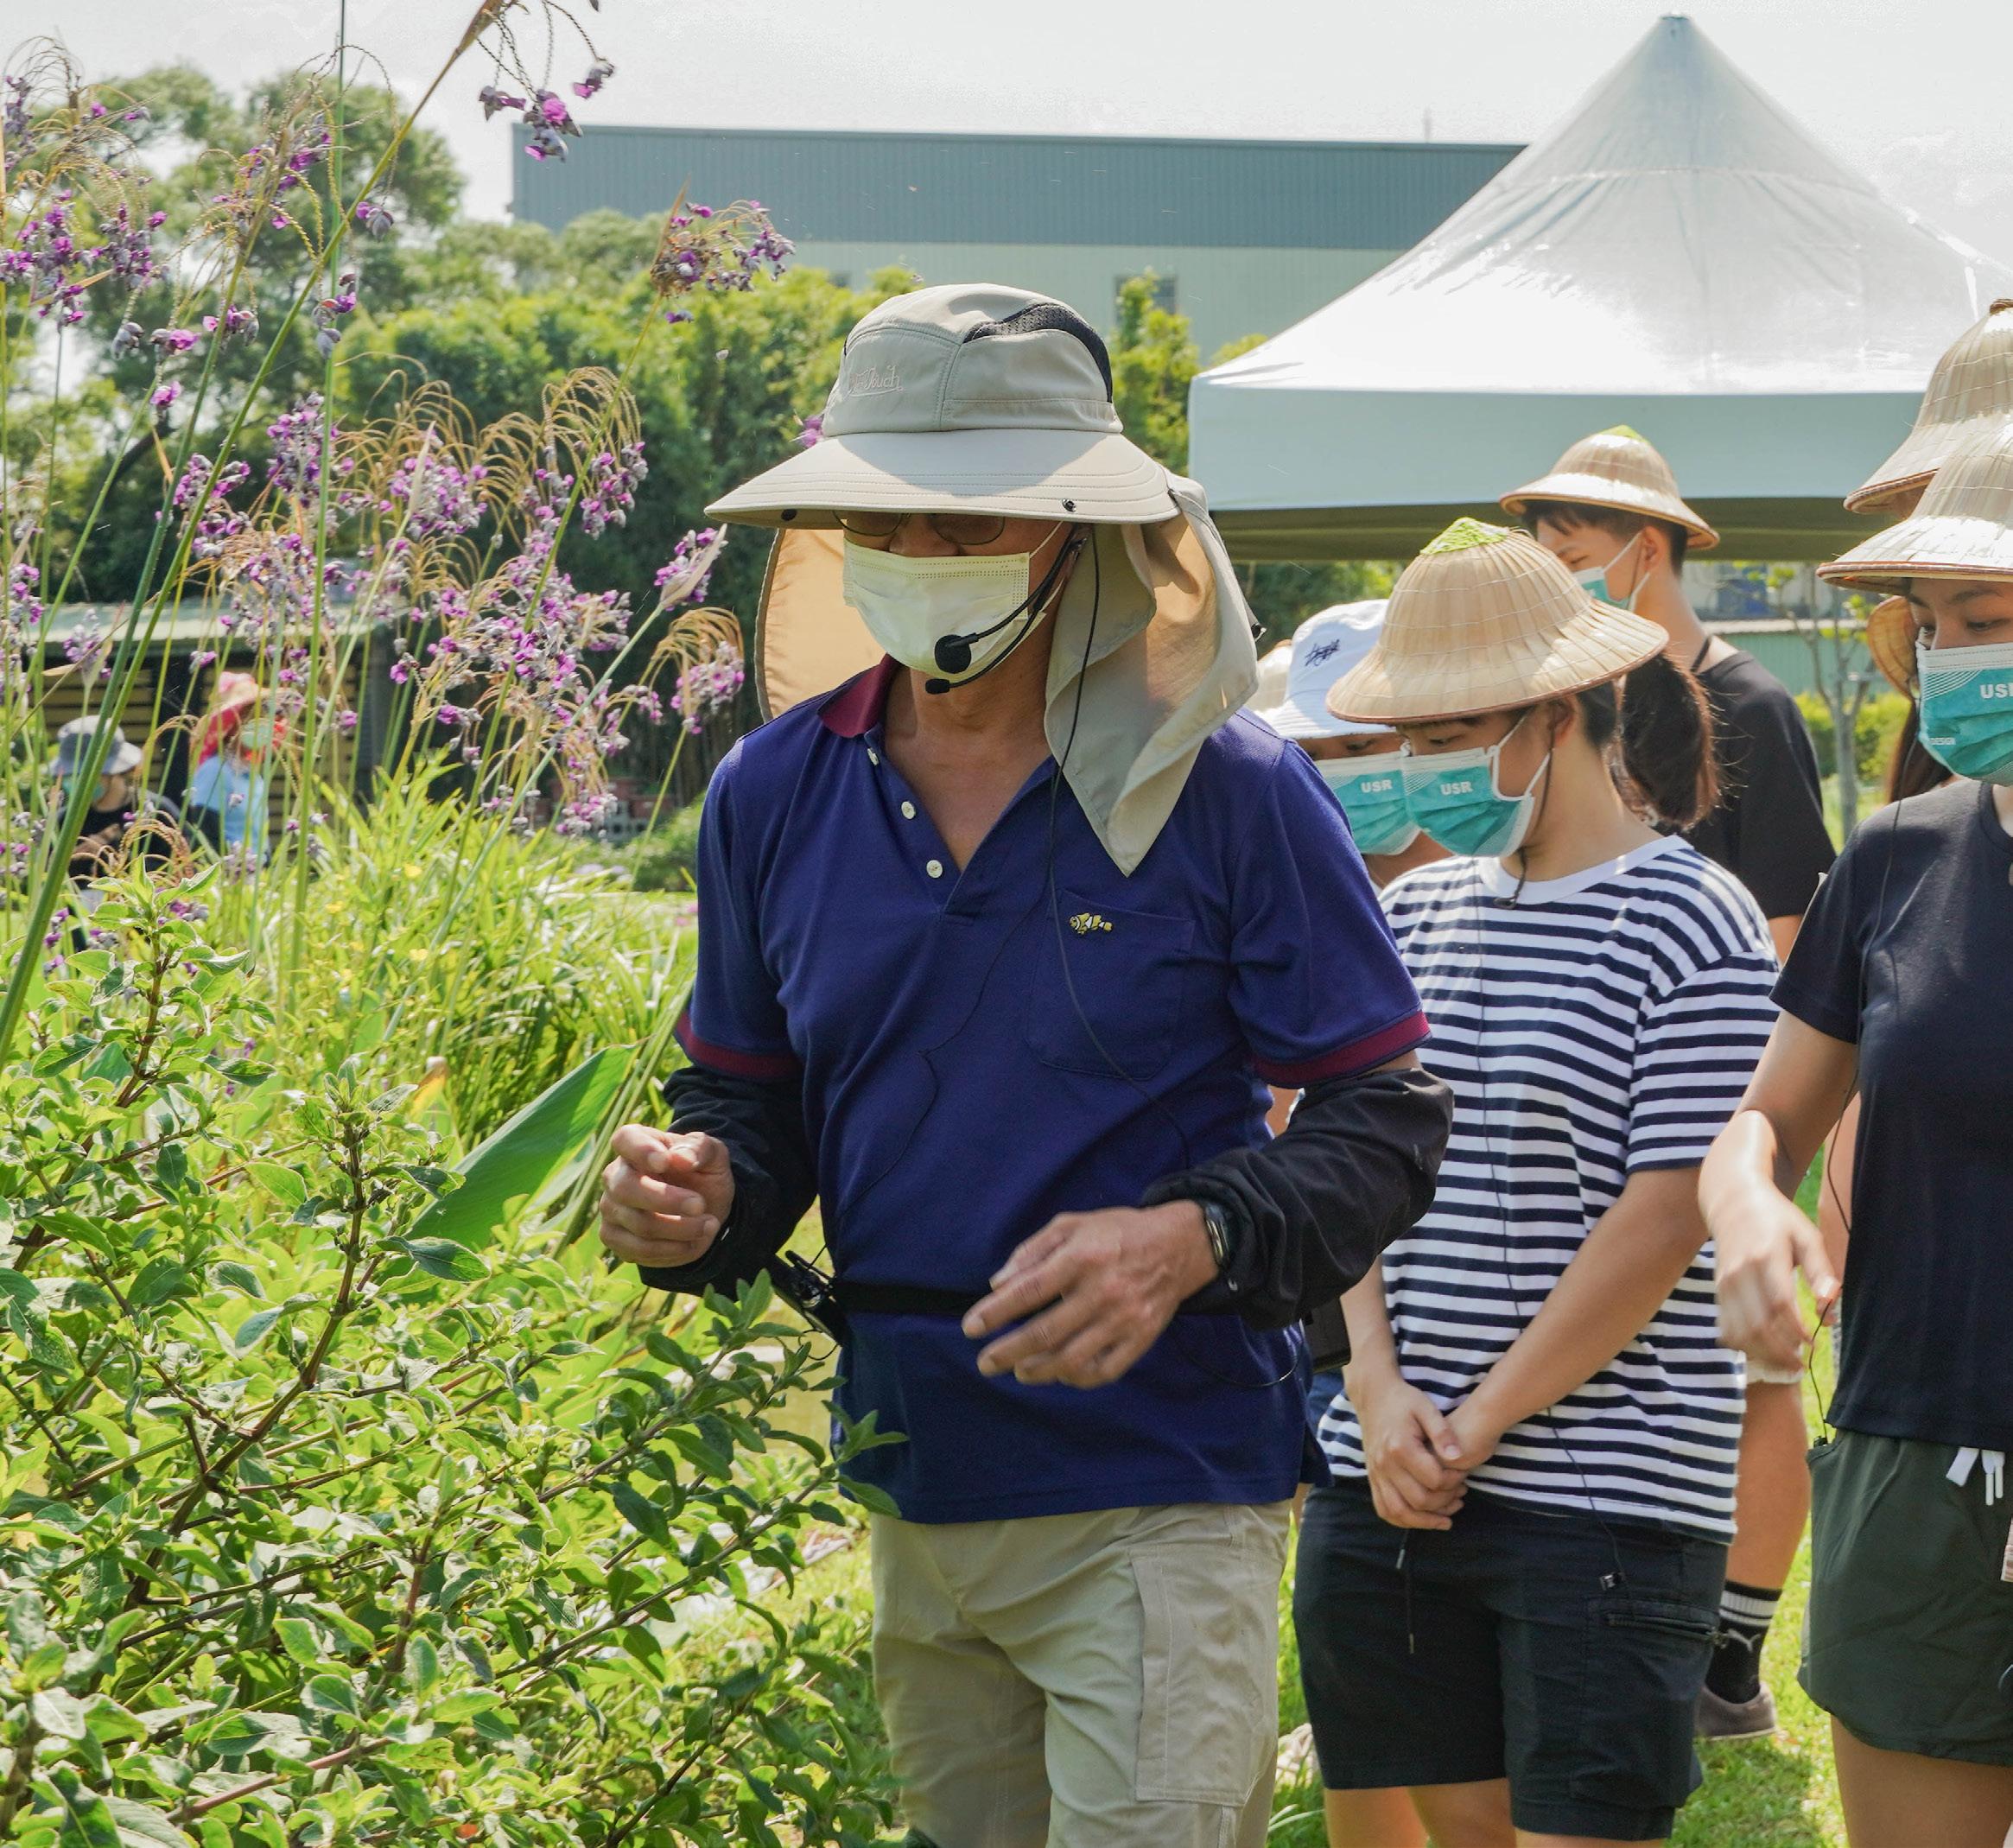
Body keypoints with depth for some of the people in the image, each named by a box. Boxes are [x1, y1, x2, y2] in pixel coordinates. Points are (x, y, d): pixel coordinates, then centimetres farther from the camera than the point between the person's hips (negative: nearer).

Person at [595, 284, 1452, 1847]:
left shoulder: (1228, 792, -7)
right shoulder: (775, 794, 6)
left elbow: (1389, 1120, -6)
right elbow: (749, 1098, 15)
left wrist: (1192, 1237, -24)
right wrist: (695, 1198, -8)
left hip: (1158, 1494, -5)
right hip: (915, 1492, 5)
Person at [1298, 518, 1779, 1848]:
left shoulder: (1692, 925, -7)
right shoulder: (1416, 912, 12)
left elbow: (1664, 1218, -12)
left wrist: (1477, 1424, -12)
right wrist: (1380, 1389, -6)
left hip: (1601, 1501, -5)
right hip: (1387, 1488, 6)